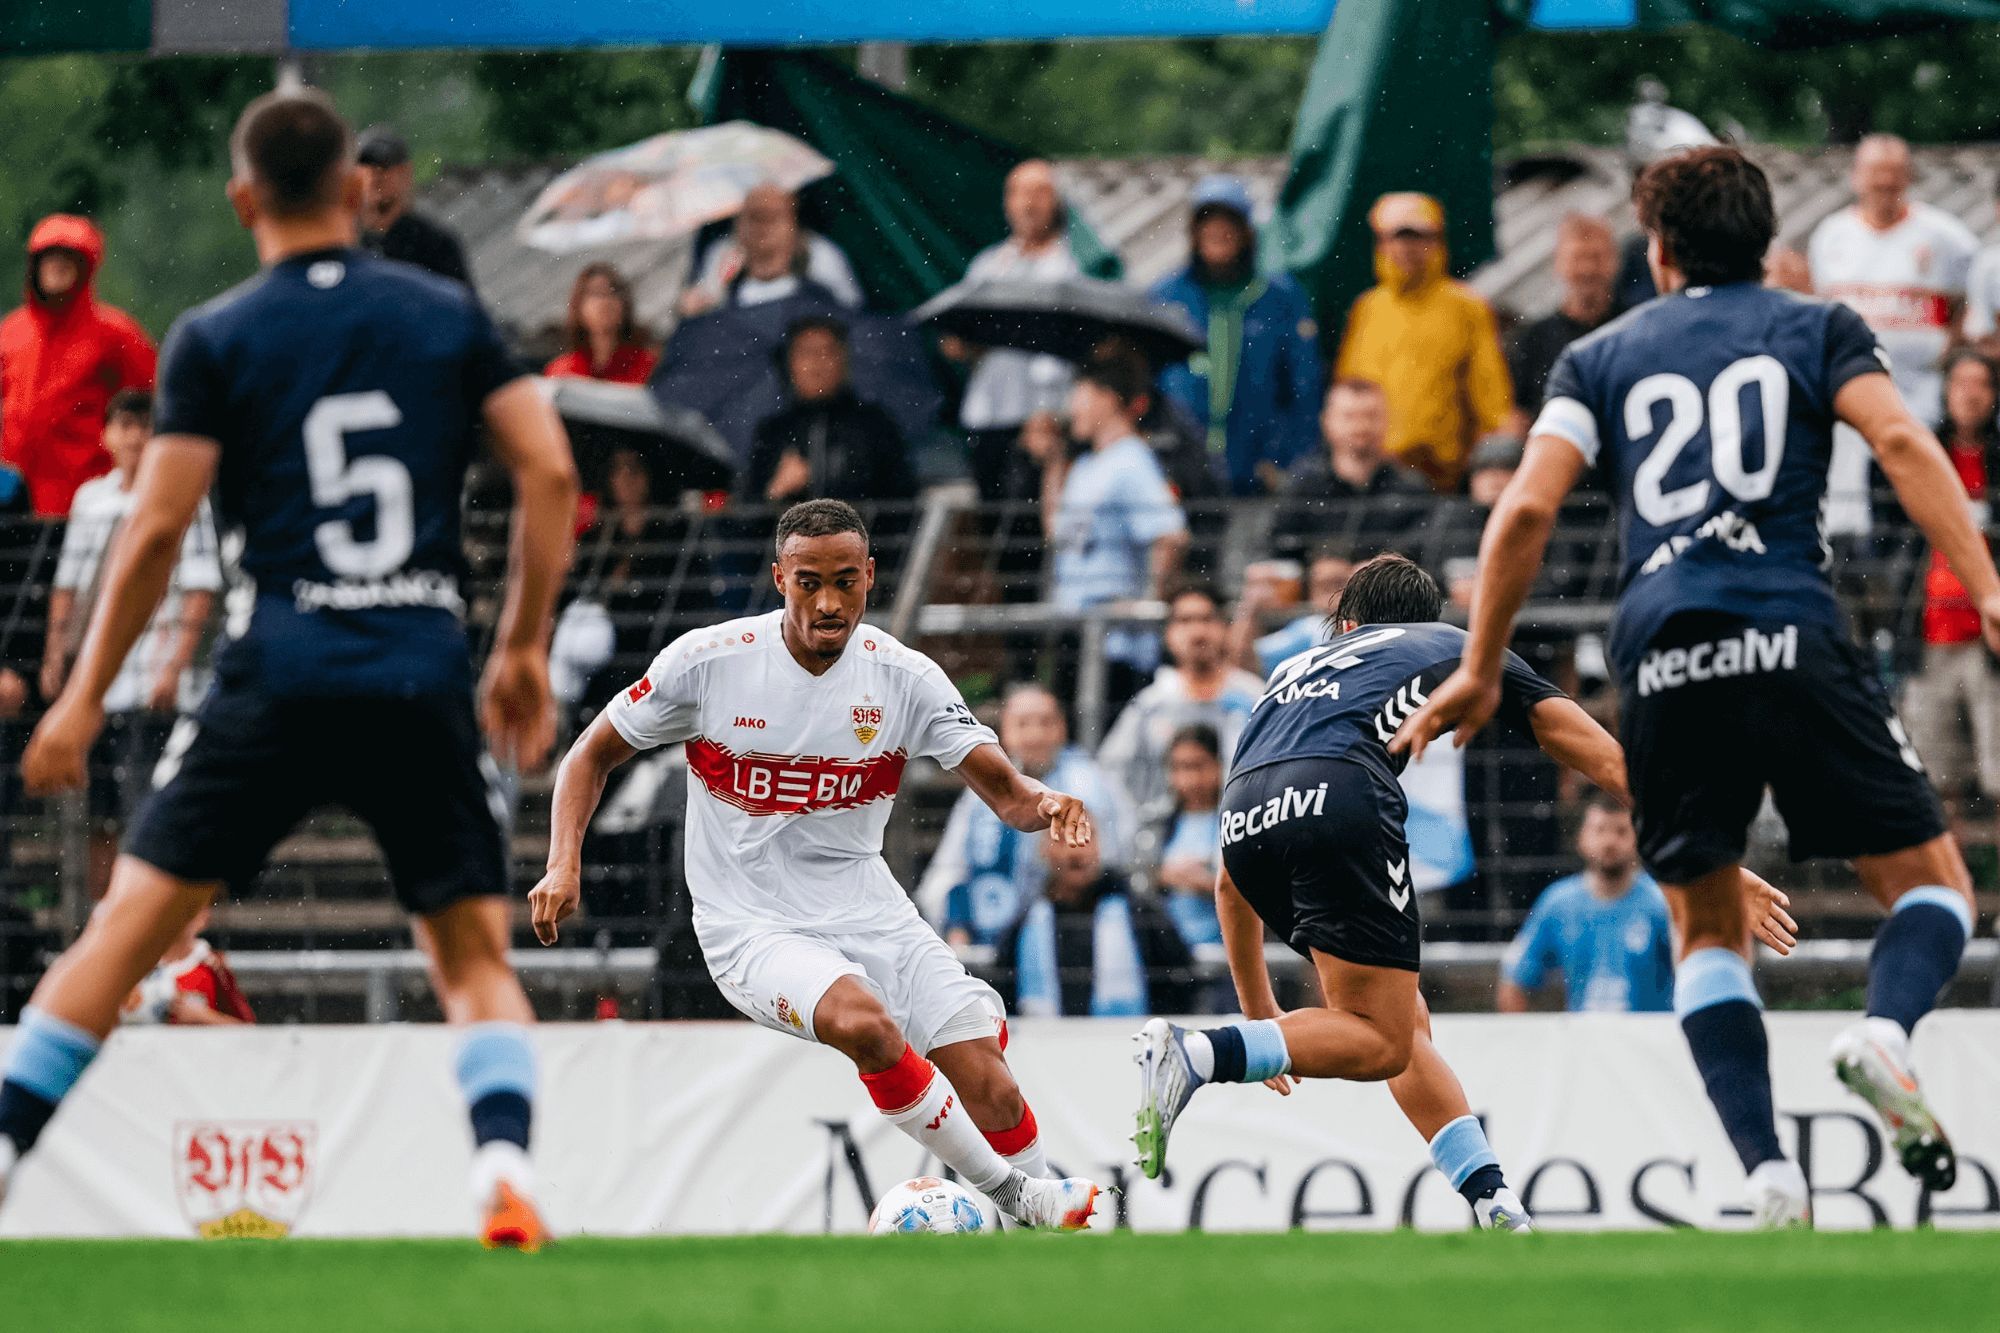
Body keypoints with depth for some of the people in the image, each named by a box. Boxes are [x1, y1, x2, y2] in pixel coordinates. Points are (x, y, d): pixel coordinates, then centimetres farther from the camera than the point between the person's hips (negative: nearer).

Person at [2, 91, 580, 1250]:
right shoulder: (449, 314, 9)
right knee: (476, 954, 10)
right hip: (427, 672, 2)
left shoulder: (214, 339, 2)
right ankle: (506, 1176, -11)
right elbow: (551, 471, 4)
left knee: (133, 920, 4)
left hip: (285, 674, -2)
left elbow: (159, 527, -3)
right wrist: (524, 651, 11)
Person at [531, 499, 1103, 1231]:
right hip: (751, 925, -3)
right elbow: (594, 753, 2)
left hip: (869, 914, 3)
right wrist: (564, 862, -13)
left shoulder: (904, 677, -4)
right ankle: (1014, 1196, -18)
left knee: (993, 1093, -11)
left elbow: (1001, 786, -7)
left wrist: (1039, 803, -31)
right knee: (864, 1023, -33)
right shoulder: (710, 661, -9)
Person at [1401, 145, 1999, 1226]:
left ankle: (1768, 1175, -4)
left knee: (1707, 931, 15)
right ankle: (1886, 1028, -26)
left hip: (1661, 662, 2)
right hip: (1792, 639, -2)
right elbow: (1901, 444, -2)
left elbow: (1526, 509, 7)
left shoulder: (1600, 358, 18)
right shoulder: (1816, 328, 15)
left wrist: (1480, 670, 13)